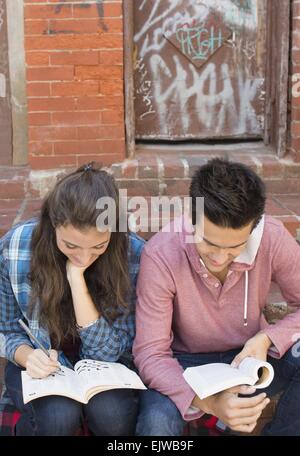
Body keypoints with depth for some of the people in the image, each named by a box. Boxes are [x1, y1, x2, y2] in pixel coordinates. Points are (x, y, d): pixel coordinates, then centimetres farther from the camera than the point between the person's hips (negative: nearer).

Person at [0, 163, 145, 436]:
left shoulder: (133, 254, -19)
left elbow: (108, 352, -18)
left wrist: (76, 277, -28)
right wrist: (28, 356, -26)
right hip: (41, 368, 0)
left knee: (111, 413, -31)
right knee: (58, 415, -31)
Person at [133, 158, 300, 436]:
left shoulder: (272, 238, -20)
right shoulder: (161, 255, -26)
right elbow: (150, 353, -24)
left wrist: (267, 339, -29)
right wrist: (208, 402, -40)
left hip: (249, 357, 3)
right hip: (186, 363, -2)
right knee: (156, 421, -33)